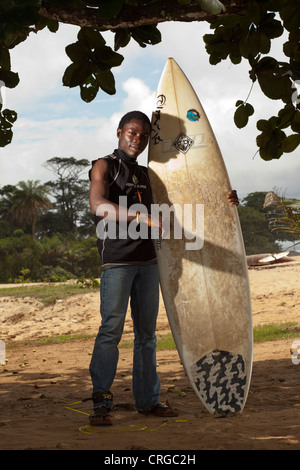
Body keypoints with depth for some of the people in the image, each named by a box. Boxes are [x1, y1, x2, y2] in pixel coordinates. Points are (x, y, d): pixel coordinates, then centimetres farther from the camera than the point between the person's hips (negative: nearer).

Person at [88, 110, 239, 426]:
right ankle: (101, 404, -10)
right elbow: (98, 205, -19)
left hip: (147, 261, 7)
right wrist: (144, 218, -33)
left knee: (146, 331, 7)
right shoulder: (104, 166, 0)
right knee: (111, 328, -12)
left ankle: (147, 400, 12)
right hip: (117, 260, -6)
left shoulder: (145, 175, 20)